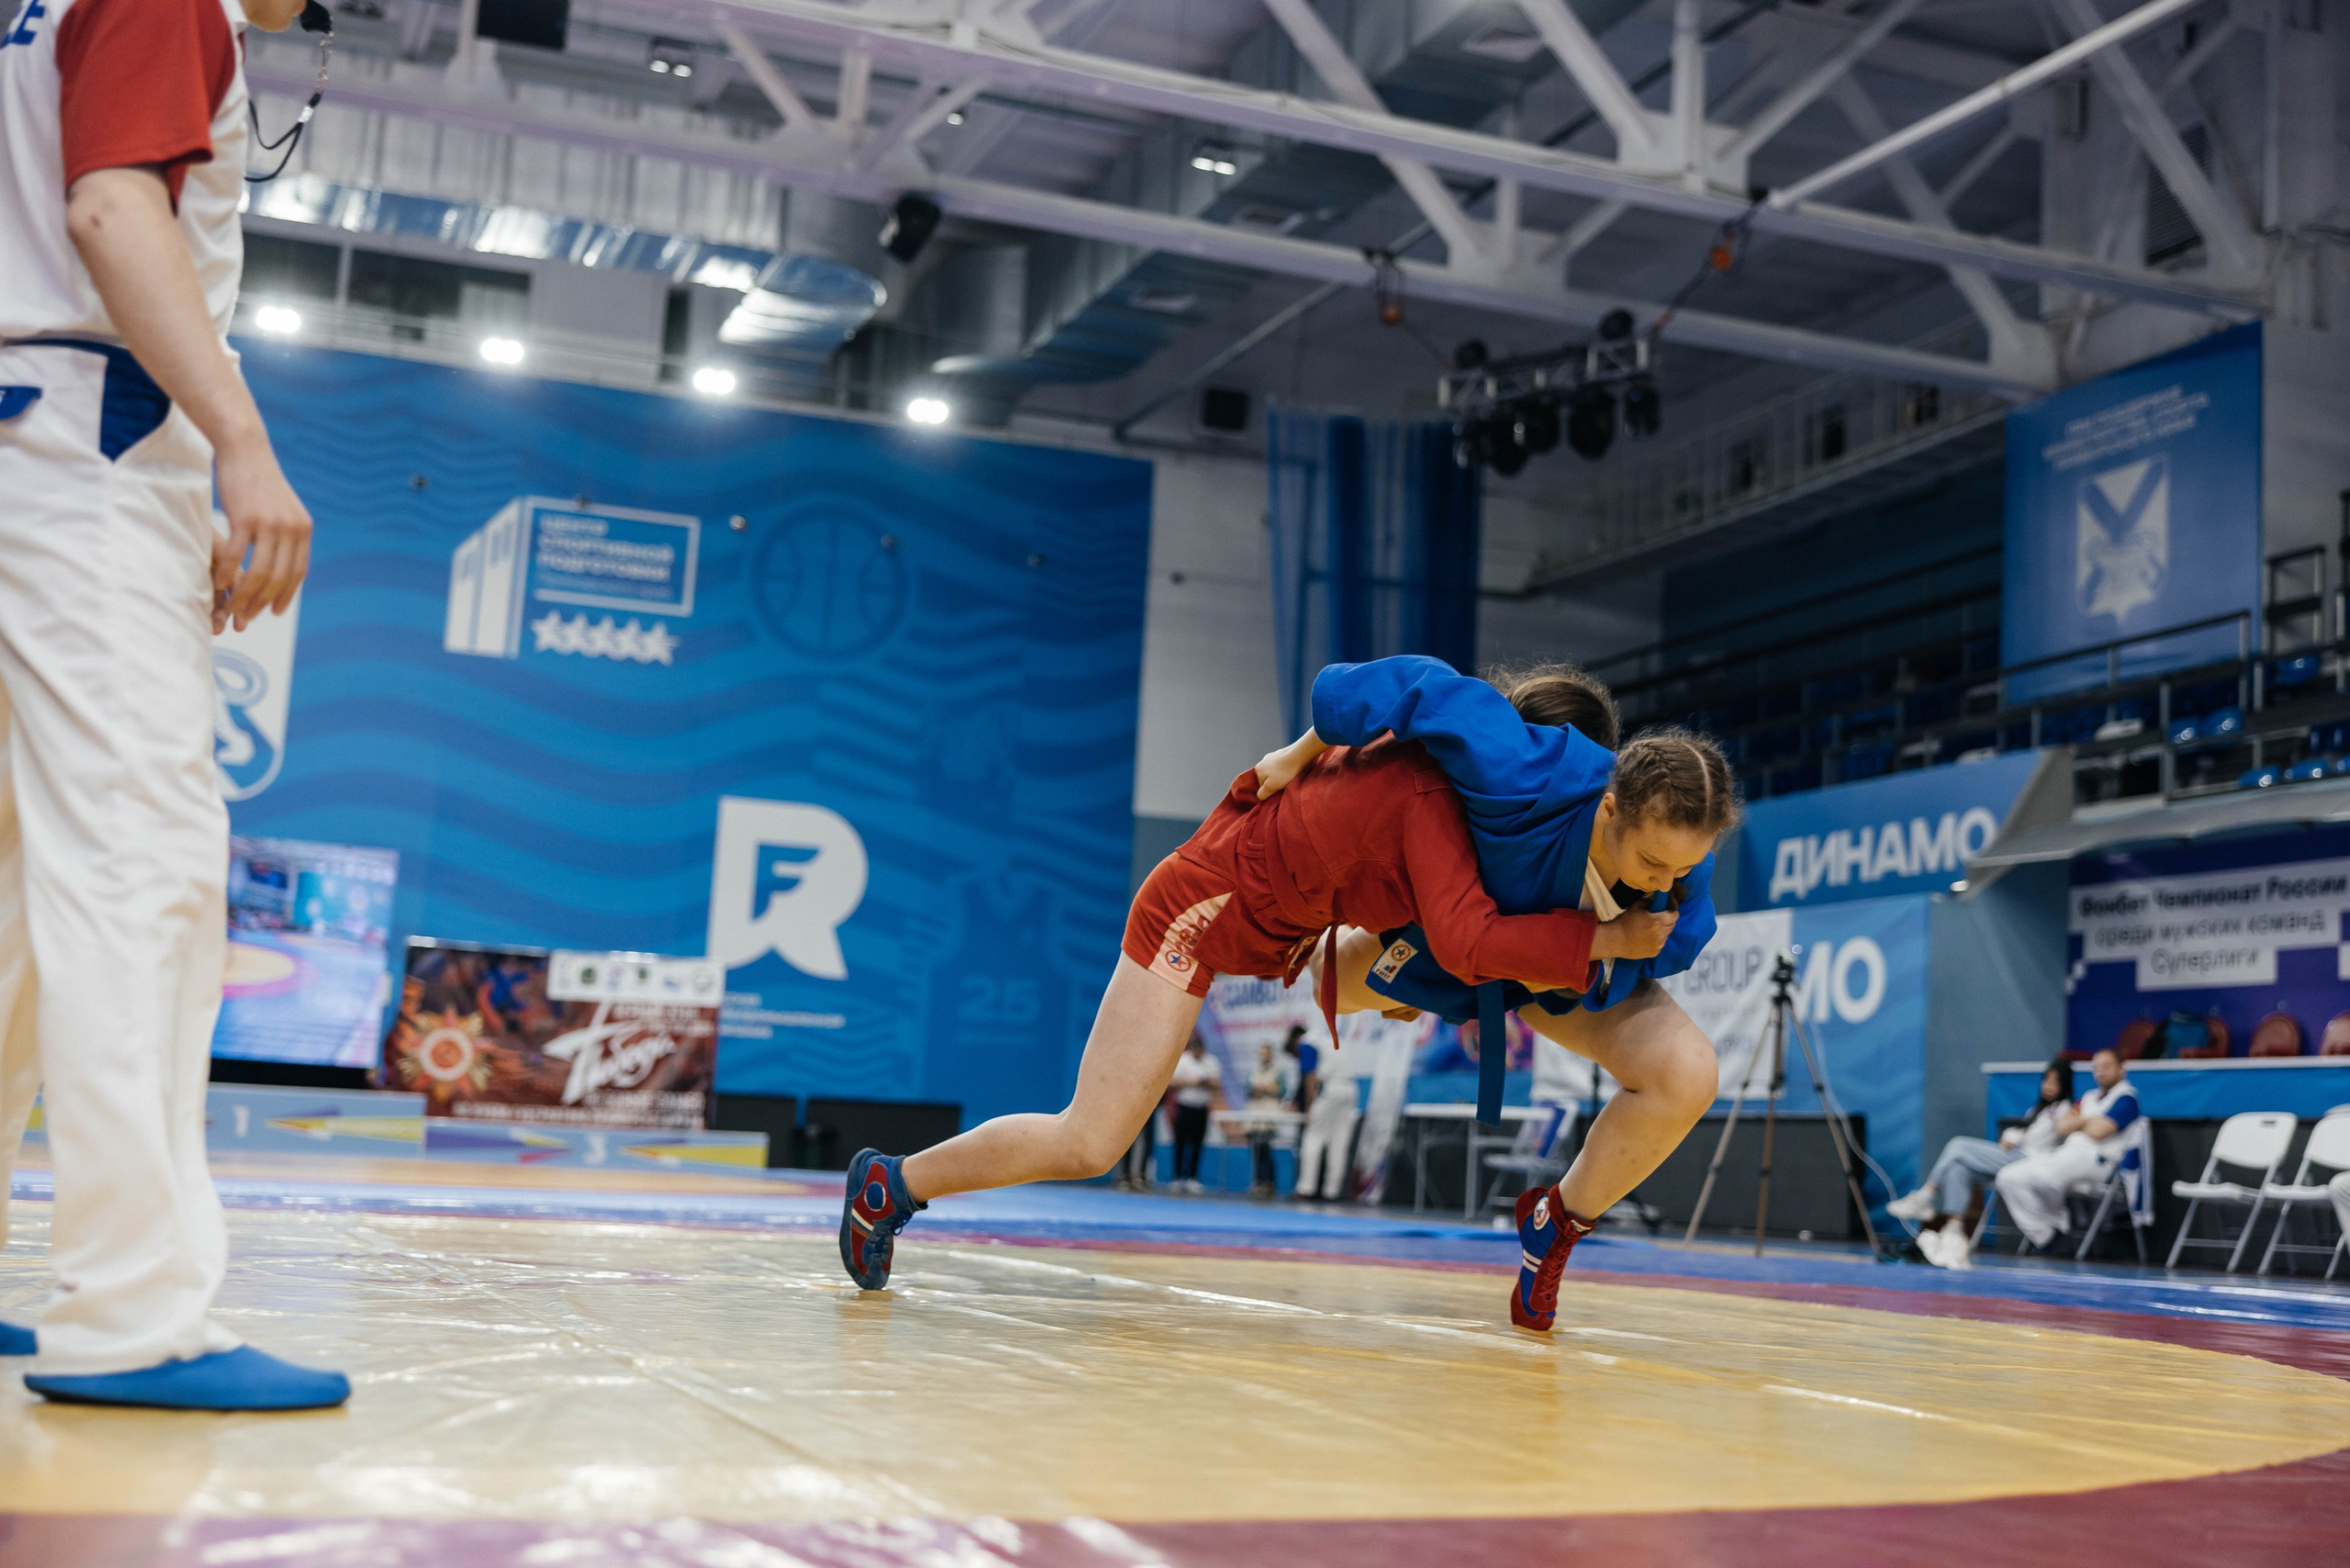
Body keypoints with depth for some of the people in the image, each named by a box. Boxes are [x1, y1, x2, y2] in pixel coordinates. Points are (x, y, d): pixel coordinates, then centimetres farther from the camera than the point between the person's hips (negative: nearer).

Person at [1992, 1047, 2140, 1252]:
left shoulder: (2126, 1098, 0)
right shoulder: (2089, 1097, 26)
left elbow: (2098, 1131, -13)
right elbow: (2062, 1127, 17)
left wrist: (2077, 1122, 7)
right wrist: (2086, 1121, 0)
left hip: (2096, 1157, -9)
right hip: (2064, 1154, 9)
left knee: (2044, 1176, -38)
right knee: (2008, 1177, -8)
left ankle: (2056, 1219, -9)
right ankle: (2042, 1236, -8)